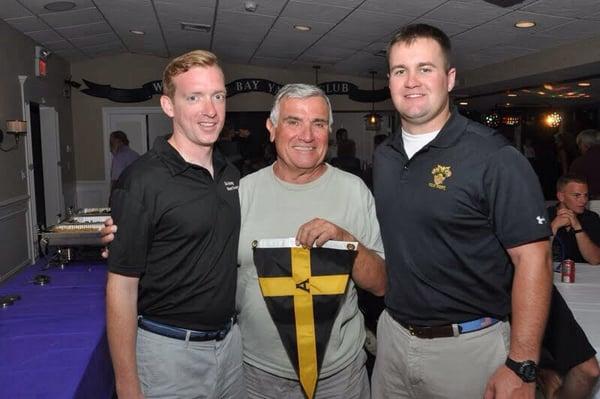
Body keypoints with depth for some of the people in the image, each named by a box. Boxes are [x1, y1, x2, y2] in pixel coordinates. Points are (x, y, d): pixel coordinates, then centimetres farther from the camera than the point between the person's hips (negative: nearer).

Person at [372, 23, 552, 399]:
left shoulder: (494, 157, -16)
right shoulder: (383, 156, 4)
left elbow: (532, 258, -17)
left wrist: (521, 366, -19)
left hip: (468, 346, -5)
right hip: (393, 335, 6)